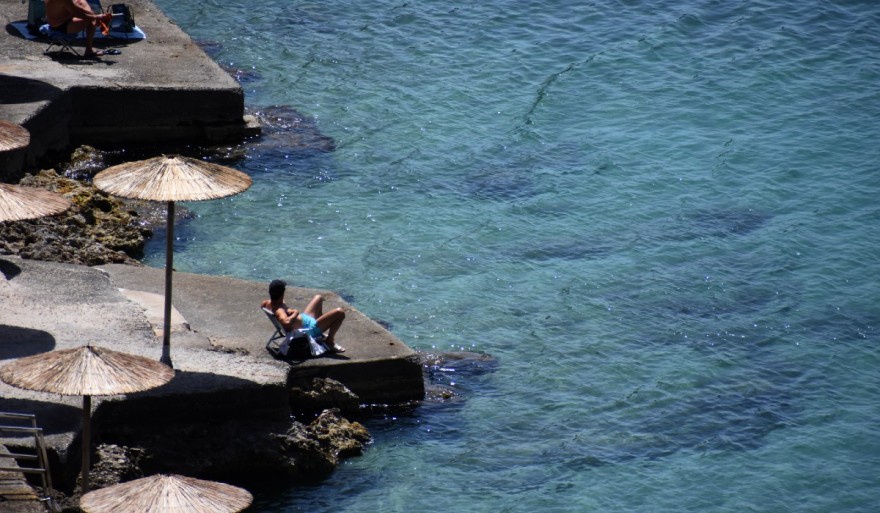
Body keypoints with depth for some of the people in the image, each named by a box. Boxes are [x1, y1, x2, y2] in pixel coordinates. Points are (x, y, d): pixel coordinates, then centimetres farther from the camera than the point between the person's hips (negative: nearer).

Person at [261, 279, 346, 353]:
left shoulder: (269, 303, -7)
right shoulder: (279, 311, -35)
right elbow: (287, 322, -56)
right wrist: (295, 313, -34)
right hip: (310, 328, -11)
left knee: (319, 297, 32)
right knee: (339, 313, -15)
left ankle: (323, 333, 38)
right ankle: (330, 341, 3)